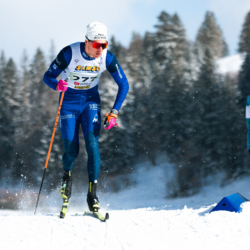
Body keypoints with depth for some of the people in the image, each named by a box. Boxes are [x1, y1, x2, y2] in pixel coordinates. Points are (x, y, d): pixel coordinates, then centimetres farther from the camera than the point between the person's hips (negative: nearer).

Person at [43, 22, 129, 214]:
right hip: (69, 101, -1)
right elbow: (48, 76, -15)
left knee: (92, 145, -16)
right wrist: (58, 85, -39)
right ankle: (67, 175, 30)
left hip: (91, 100, 1)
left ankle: (92, 194, -13)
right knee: (72, 150, -6)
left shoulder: (107, 58, -16)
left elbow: (123, 85, -7)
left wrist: (114, 112, -15)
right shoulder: (69, 53, -22)